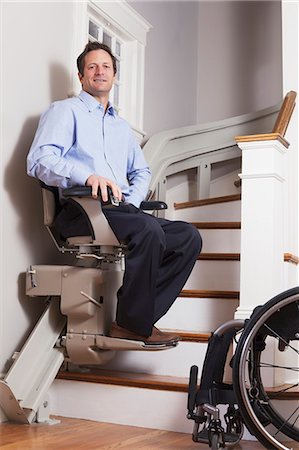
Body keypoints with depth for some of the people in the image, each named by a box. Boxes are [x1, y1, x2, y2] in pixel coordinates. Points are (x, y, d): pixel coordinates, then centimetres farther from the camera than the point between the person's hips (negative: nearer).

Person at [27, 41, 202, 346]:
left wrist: (132, 200, 7)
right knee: (149, 229, -33)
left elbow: (141, 171, 32)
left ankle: (139, 318, -13)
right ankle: (133, 324, -19)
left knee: (188, 236, -11)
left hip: (122, 210, 8)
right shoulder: (65, 111, 7)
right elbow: (39, 160, -9)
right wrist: (88, 176, -27)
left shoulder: (121, 126, 31)